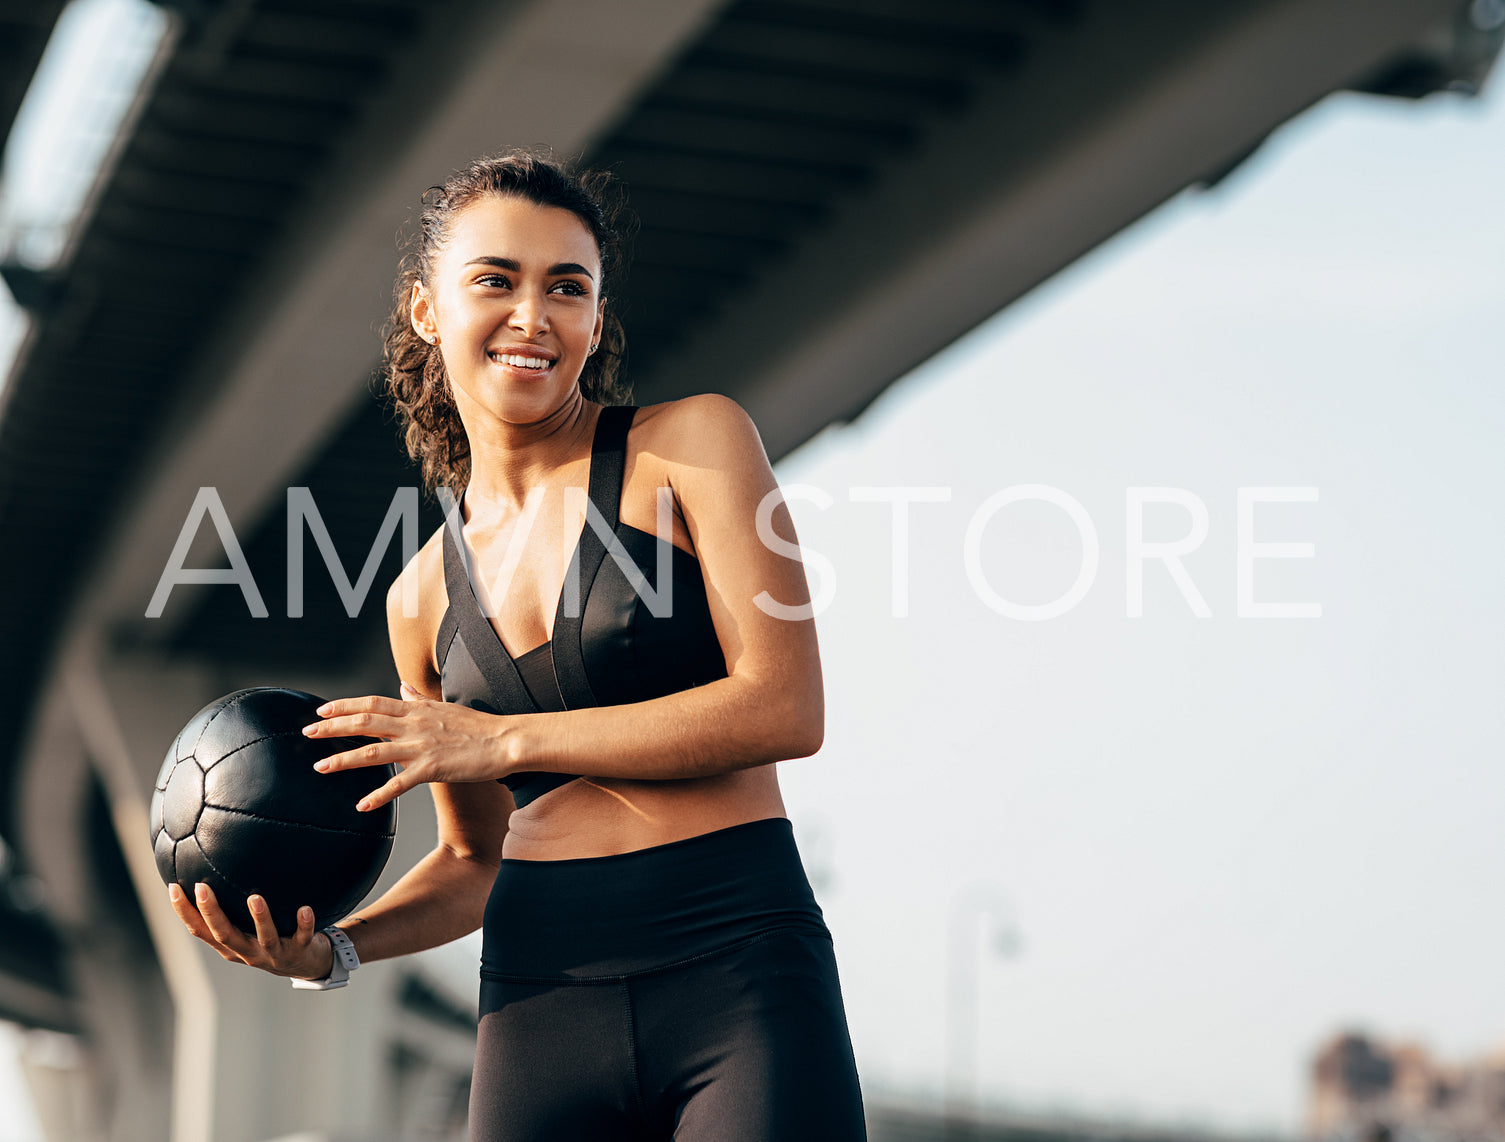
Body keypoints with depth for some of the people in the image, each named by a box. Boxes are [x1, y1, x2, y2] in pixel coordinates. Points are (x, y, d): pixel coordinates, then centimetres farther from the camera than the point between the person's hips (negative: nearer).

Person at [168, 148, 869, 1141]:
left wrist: (505, 741, -7)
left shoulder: (695, 443, 1)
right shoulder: (424, 599, 13)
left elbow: (786, 709, -8)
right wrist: (331, 947, 2)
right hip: (542, 1007, 3)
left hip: (739, 979, -3)